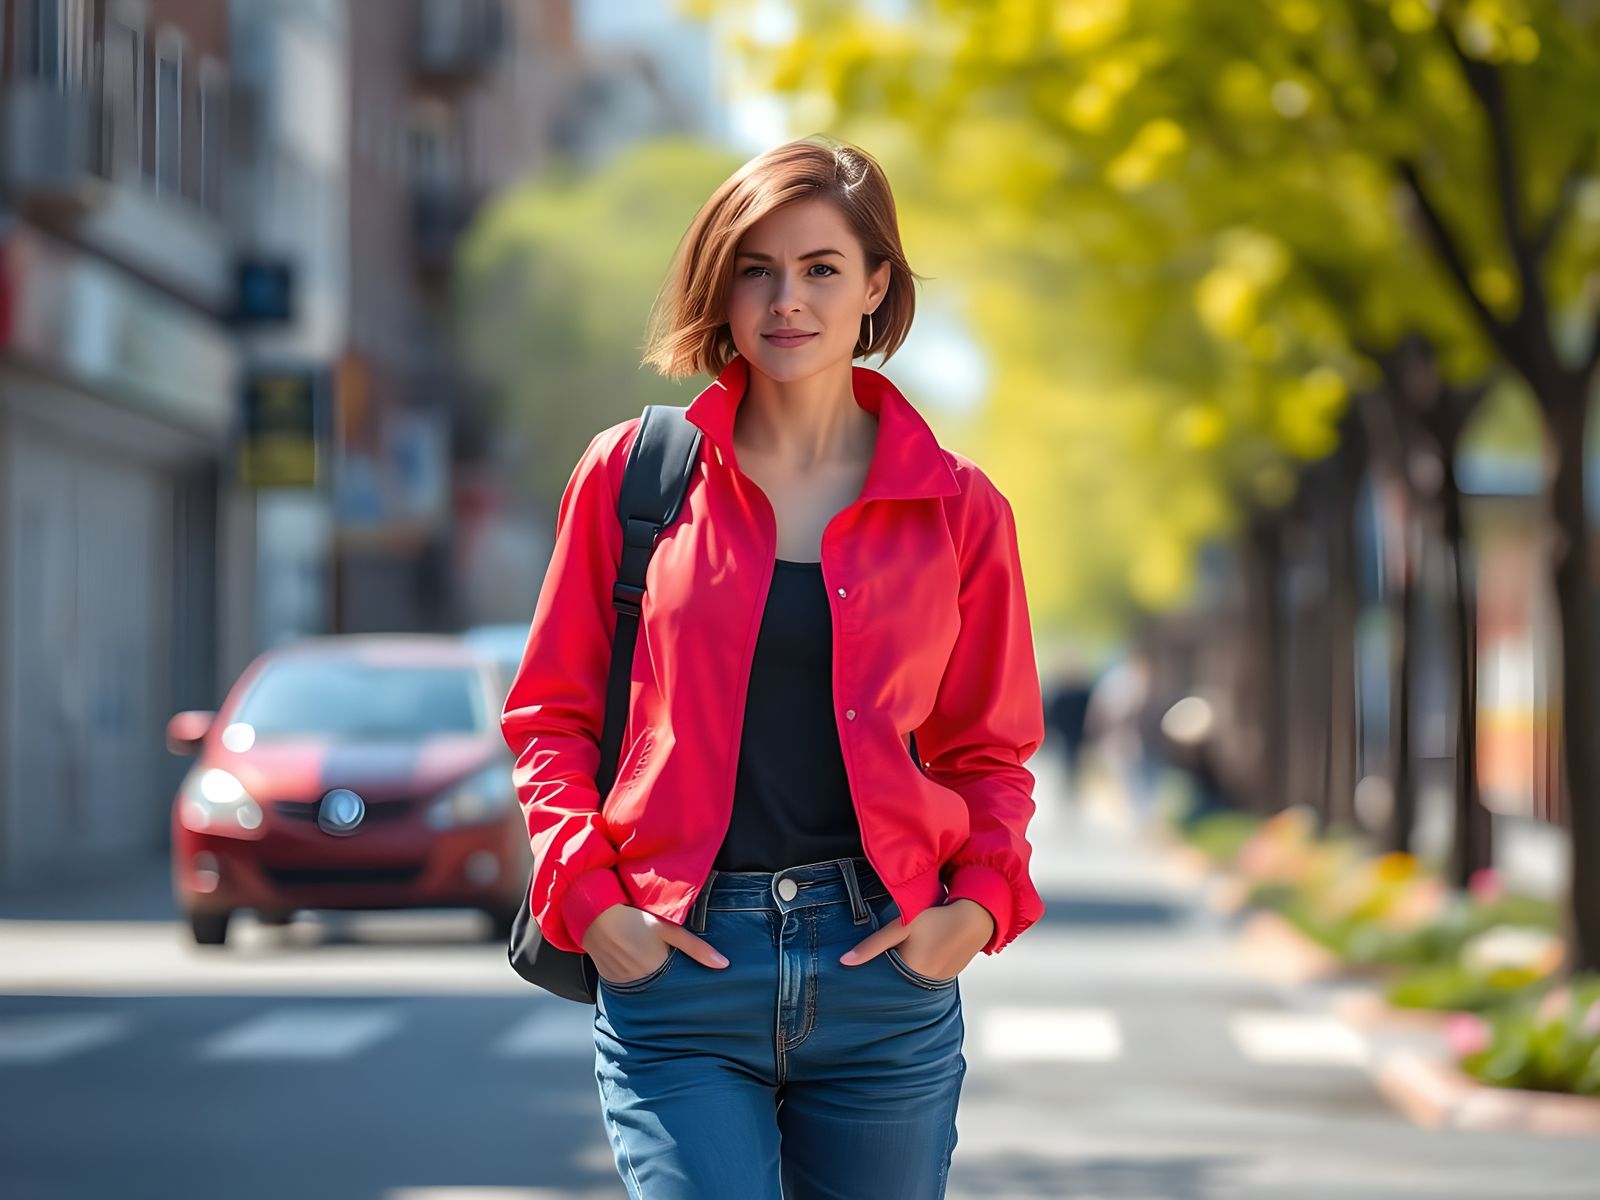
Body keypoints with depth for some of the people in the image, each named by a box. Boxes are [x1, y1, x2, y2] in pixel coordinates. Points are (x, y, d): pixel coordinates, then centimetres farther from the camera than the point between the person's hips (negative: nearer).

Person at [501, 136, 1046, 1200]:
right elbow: (550, 712, 9)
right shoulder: (632, 472, 4)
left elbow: (990, 750, 14)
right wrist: (587, 895, -4)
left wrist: (980, 901, -3)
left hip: (883, 966, 2)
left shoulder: (959, 507, 6)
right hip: (676, 964, -1)